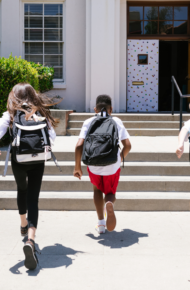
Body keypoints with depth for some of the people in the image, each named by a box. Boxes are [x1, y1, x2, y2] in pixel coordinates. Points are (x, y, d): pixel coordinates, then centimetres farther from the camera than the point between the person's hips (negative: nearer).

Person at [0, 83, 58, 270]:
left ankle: (23, 225, 47)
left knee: (22, 190, 28)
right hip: (37, 162, -1)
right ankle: (30, 239, -22)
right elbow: (52, 136, 0)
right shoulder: (41, 113, 4)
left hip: (18, 160, 1)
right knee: (33, 199, -2)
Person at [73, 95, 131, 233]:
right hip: (112, 166, 0)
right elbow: (127, 145, -1)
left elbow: (79, 145, -8)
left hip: (93, 166, 0)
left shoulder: (89, 122, 2)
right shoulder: (117, 121, 4)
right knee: (110, 193, 21)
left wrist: (77, 166, 2)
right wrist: (121, 157, 19)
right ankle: (109, 203, -17)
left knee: (97, 189, 28)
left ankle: (101, 223, 21)